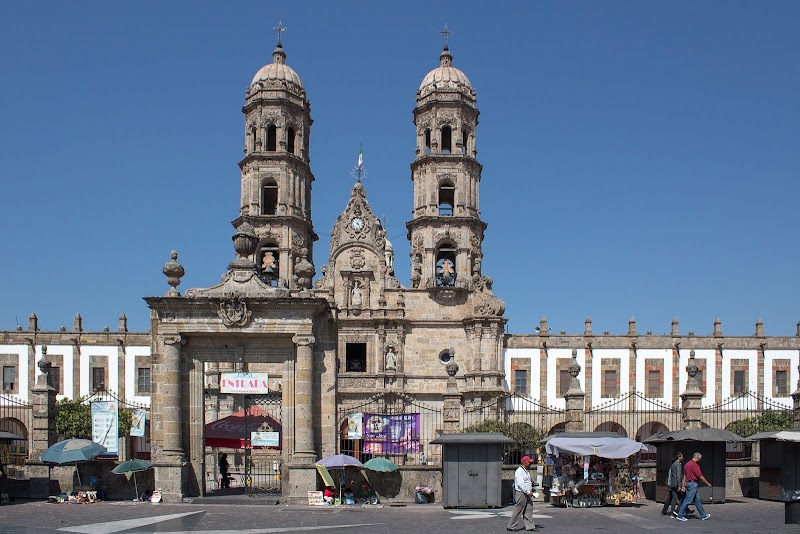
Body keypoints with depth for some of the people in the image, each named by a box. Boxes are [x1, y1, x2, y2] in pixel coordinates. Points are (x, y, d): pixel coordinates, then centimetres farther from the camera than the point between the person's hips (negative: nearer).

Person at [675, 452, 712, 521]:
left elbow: (684, 476, 14)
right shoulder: (695, 465, -14)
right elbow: (700, 476, -13)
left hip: (688, 483, 10)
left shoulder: (687, 464, 14)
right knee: (688, 500, -8)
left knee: (697, 500, 14)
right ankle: (680, 515, -7)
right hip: (693, 484, -10)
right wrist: (708, 484, -1)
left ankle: (703, 515, 21)